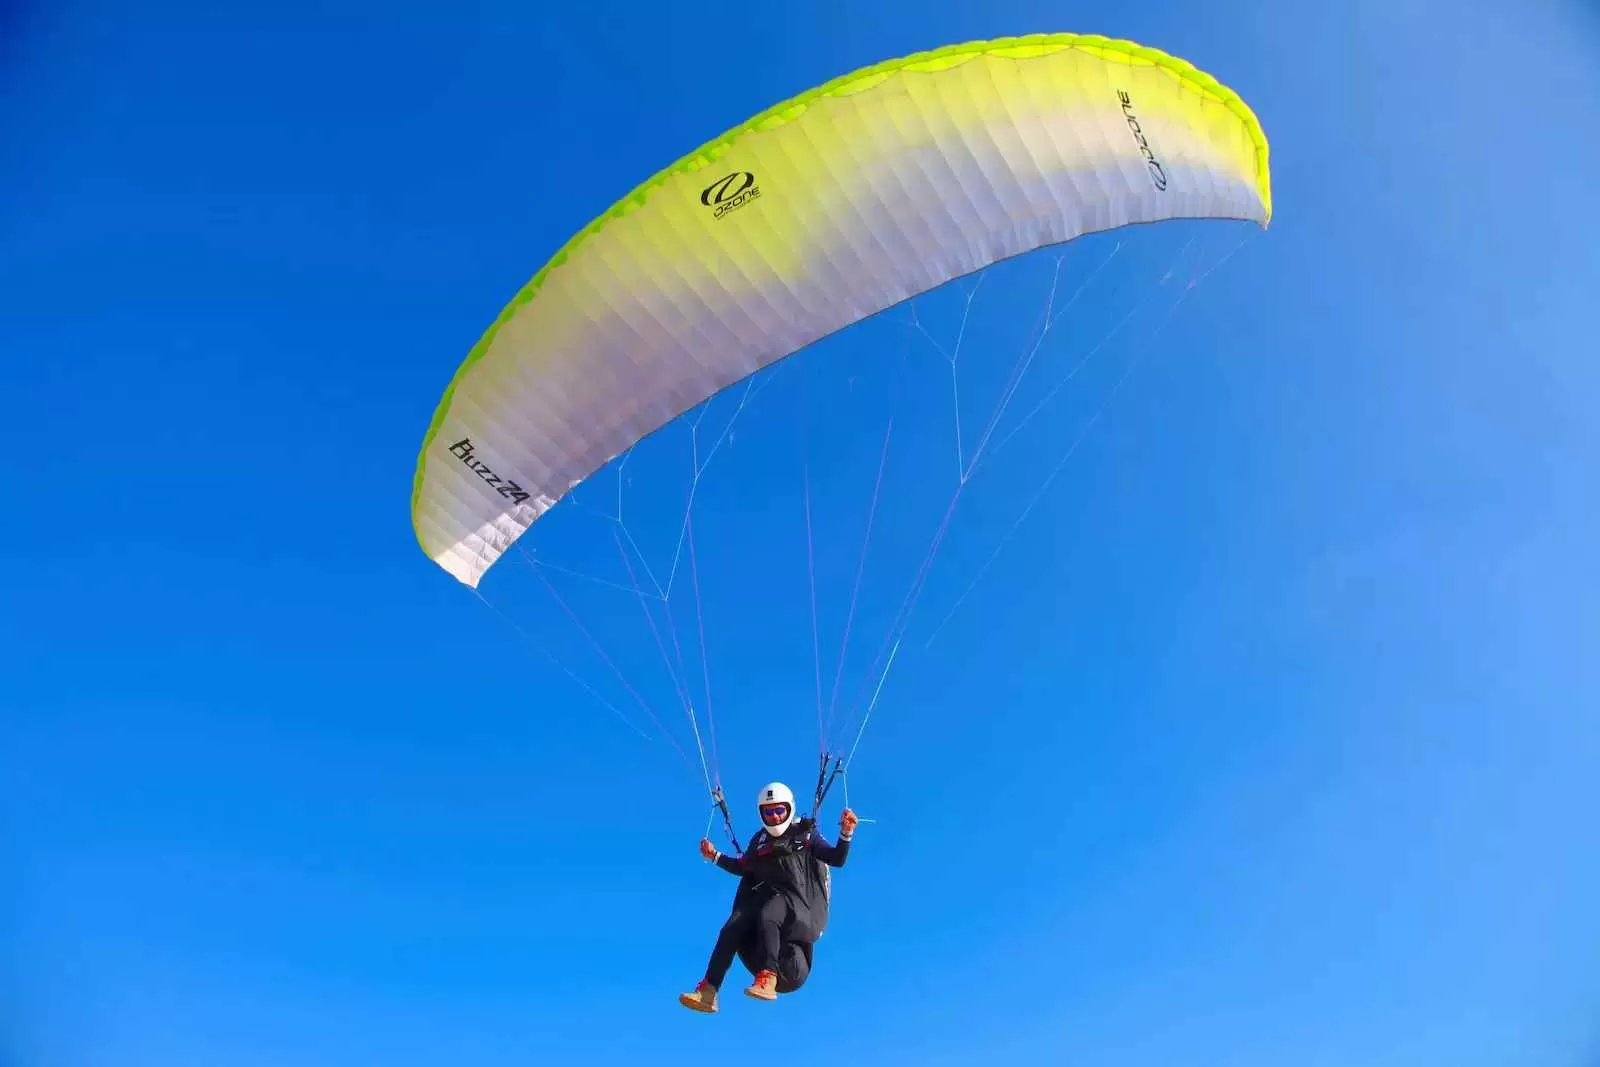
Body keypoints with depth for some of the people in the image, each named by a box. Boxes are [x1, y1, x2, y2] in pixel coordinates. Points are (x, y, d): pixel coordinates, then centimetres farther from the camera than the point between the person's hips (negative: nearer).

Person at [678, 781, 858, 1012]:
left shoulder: (805, 833, 11)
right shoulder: (760, 839, 23)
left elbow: (837, 860, 3)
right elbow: (743, 868, 32)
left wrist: (845, 834, -14)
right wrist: (715, 856, 22)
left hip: (794, 897, -4)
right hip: (760, 896, 5)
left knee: (766, 917, -38)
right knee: (732, 928, -23)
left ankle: (767, 980, -47)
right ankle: (707, 992, -31)